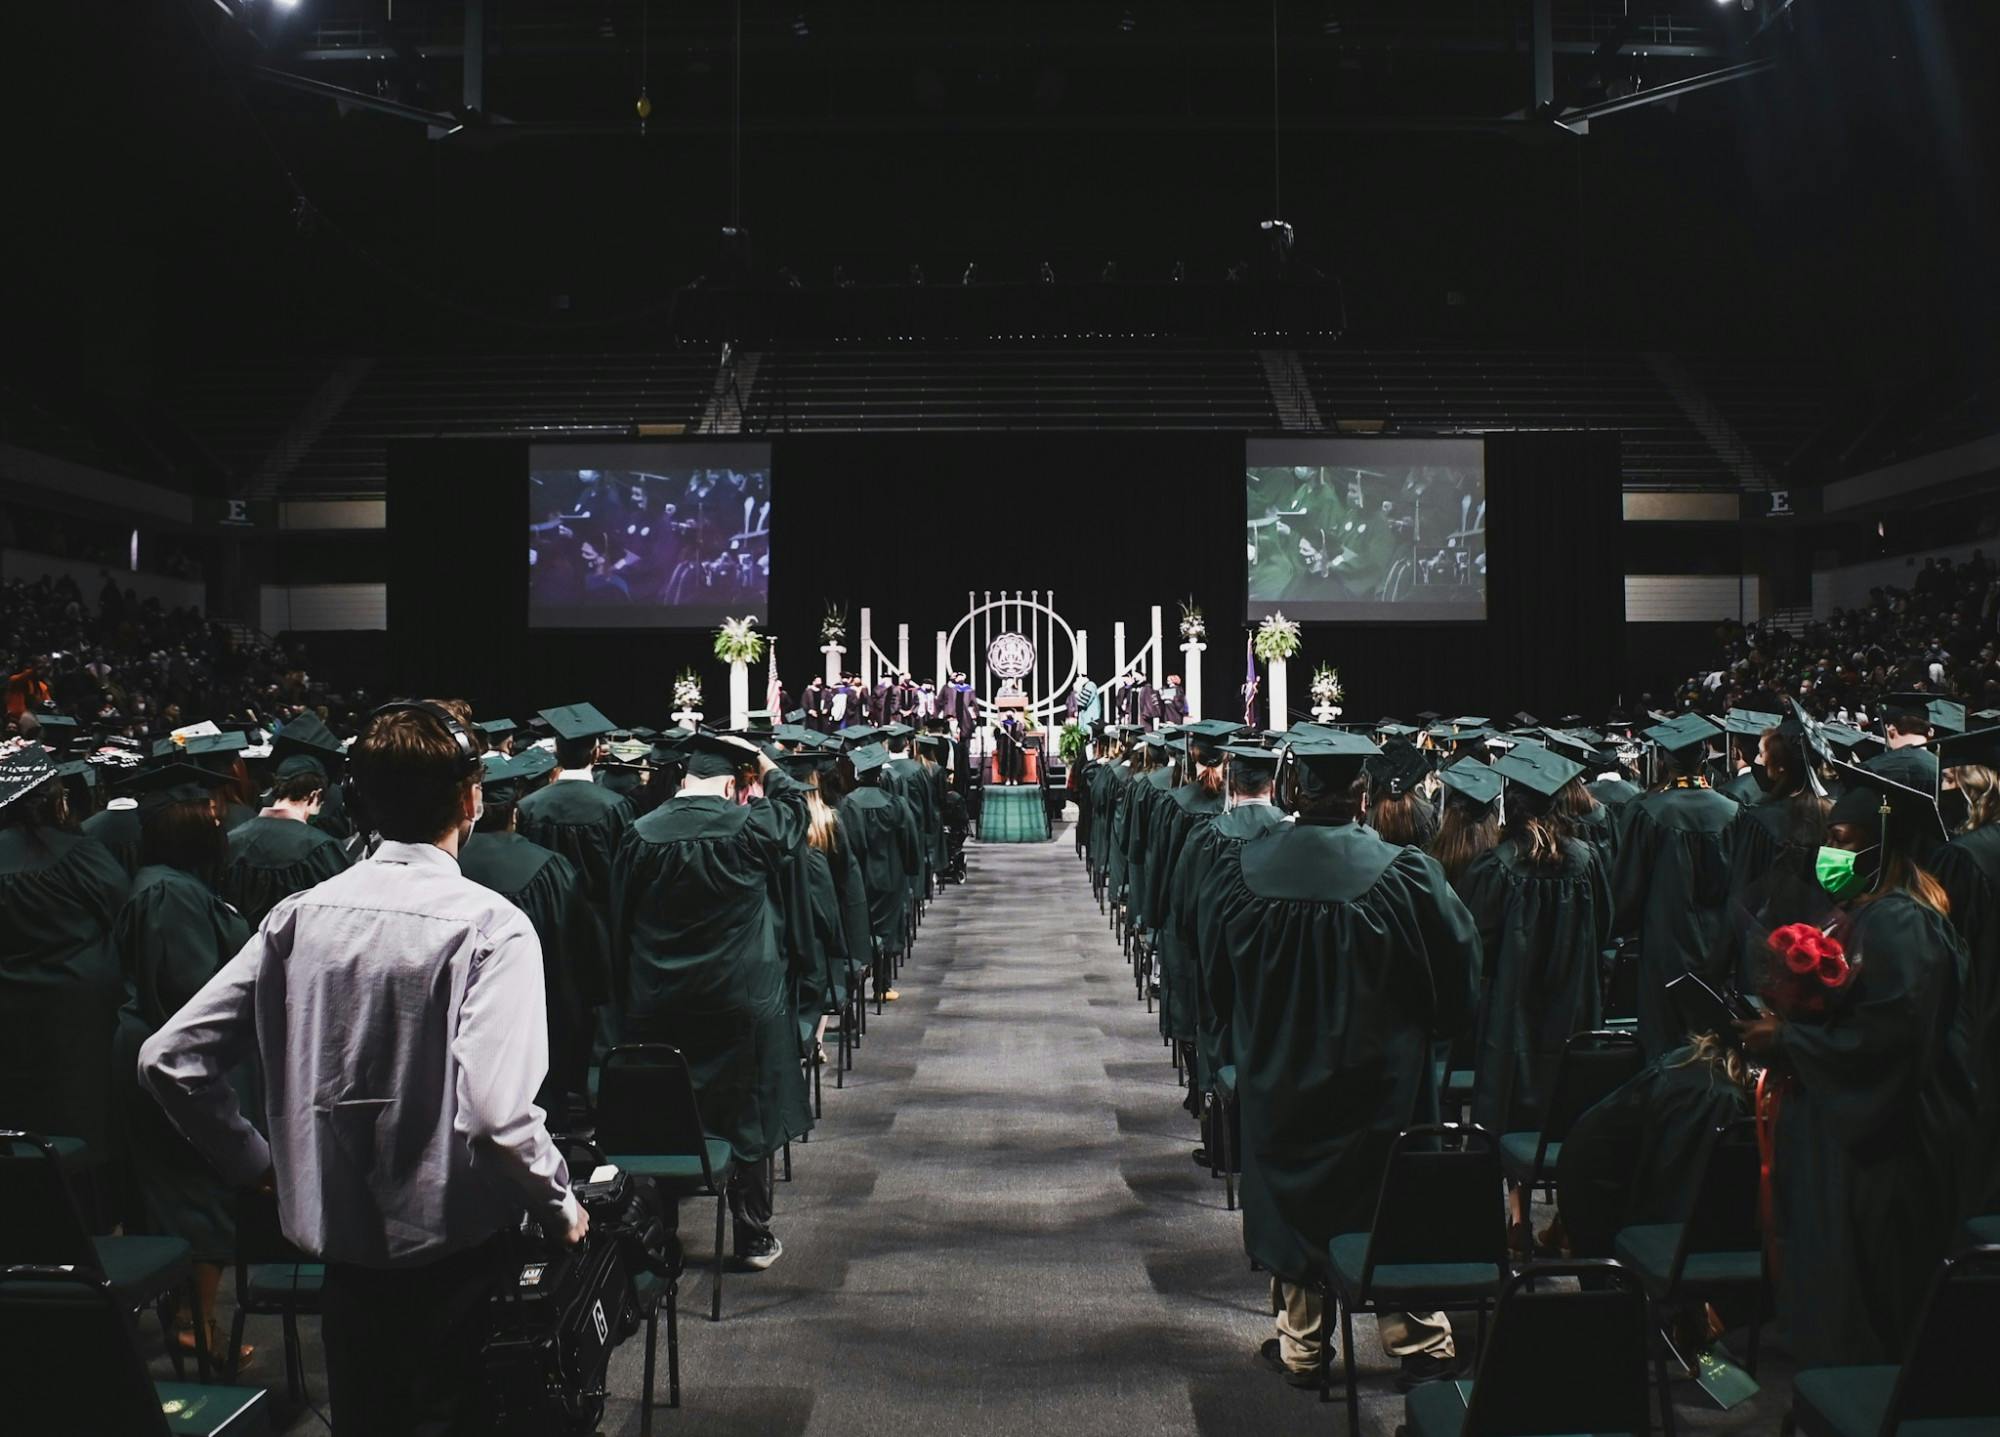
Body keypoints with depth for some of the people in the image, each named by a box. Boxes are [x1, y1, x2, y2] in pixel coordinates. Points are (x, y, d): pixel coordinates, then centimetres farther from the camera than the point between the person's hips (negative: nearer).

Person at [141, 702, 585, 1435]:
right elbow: (494, 1110, -28)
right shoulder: (490, 925, -17)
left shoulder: (300, 916, -4)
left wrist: (254, 1162, 9)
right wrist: (560, 1206, -11)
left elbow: (169, 1058, -3)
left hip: (339, 1238, 4)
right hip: (455, 1252, -4)